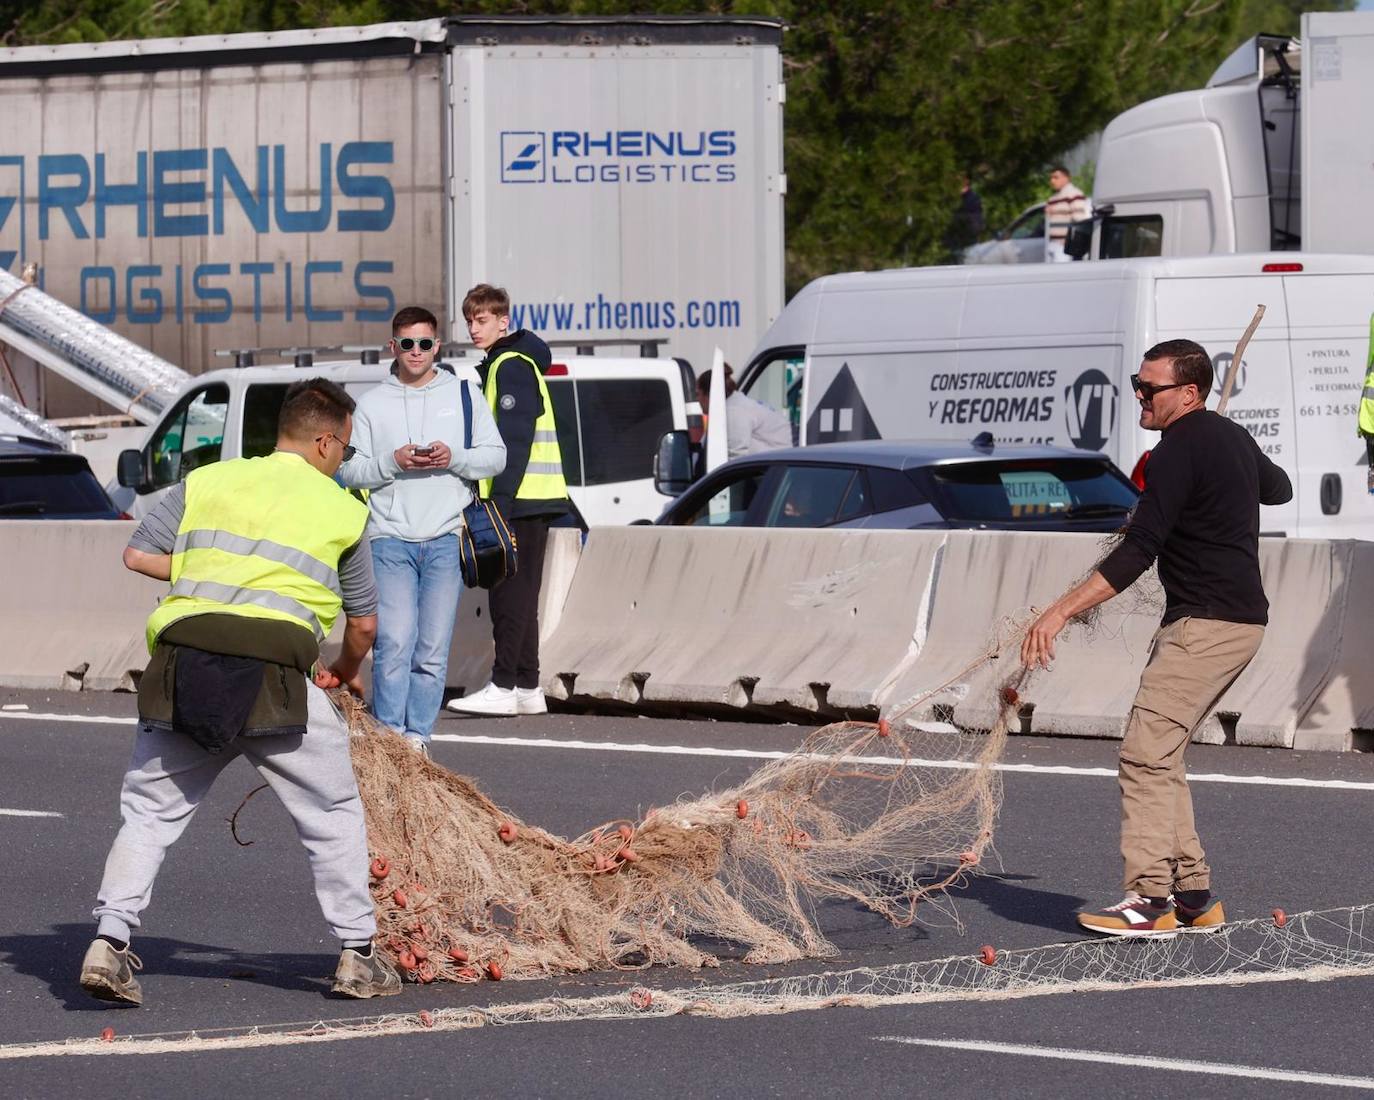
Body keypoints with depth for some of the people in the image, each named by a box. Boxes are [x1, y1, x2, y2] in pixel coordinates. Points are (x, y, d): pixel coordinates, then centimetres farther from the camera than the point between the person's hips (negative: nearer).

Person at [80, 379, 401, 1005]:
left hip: (182, 667, 2)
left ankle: (109, 942, -1)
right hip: (272, 671, -2)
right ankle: (358, 957, 17)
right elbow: (363, 622, 19)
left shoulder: (208, 481, 16)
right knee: (333, 815, 14)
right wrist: (345, 671, 40)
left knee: (149, 812, 13)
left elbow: (139, 555, 12)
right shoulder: (342, 510, 12)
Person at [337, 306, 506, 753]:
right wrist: (392, 462, -10)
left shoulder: (463, 394, 11)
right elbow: (348, 470, 7)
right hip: (390, 538, -1)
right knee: (395, 642, -13)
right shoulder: (371, 404, 10)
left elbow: (496, 456, 9)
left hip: (445, 539, 1)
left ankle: (418, 736, 4)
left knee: (433, 649, -1)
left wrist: (455, 458, -9)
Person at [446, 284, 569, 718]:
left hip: (519, 499, -10)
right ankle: (527, 687, 13)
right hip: (533, 500, 10)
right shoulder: (500, 365, 21)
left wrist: (499, 501, -21)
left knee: (510, 594, -10)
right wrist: (495, 499, 21)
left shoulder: (510, 366, -10)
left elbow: (515, 440, -18)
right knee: (519, 595, 11)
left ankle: (504, 688, -11)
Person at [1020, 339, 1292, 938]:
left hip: (1206, 623, -10)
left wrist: (1062, 611, -26)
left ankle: (1150, 899, -18)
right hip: (1240, 617, 10)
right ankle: (1193, 895, 12)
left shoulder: (1180, 448, -15)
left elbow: (1137, 552, -23)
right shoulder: (1233, 438, 14)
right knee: (1158, 754, 13)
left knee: (1146, 751, -14)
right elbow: (1278, 487, 36)